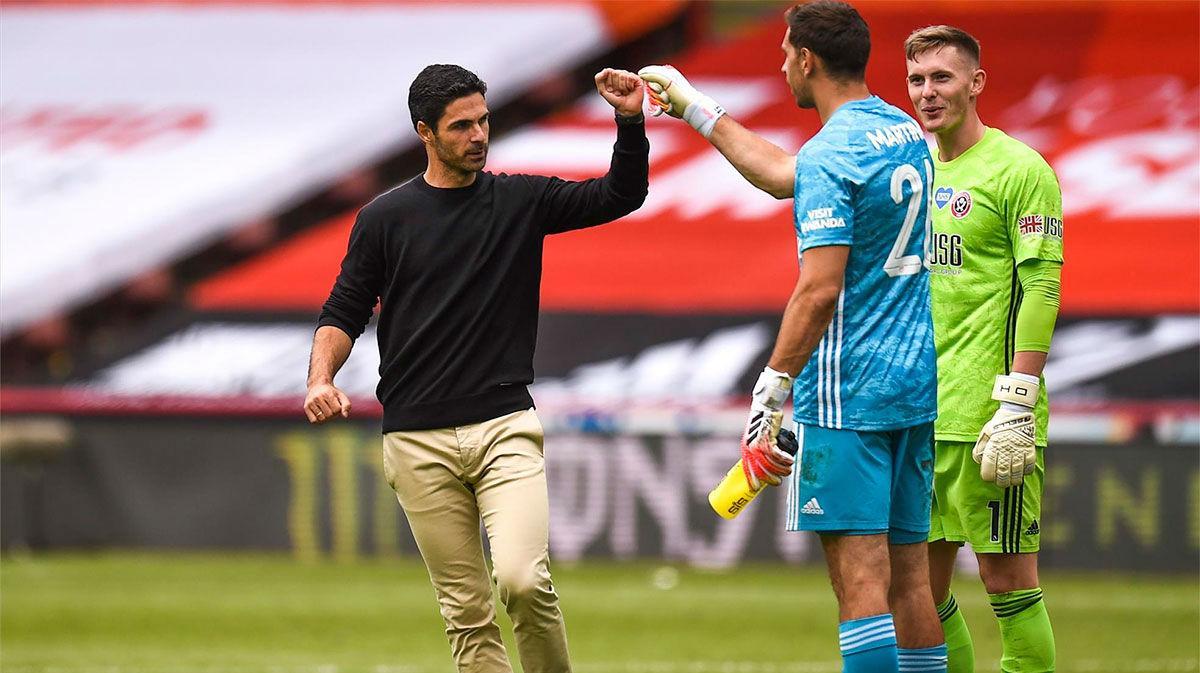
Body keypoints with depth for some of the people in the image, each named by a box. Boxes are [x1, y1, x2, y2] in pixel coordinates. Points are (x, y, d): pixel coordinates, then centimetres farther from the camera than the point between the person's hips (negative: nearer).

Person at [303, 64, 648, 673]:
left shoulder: (522, 200, 8)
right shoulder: (384, 218, 5)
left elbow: (620, 196, 4)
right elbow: (344, 313, 7)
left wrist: (630, 120, -12)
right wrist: (320, 379, -11)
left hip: (505, 428, 0)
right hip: (417, 441, 0)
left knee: (522, 579, -20)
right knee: (466, 611, 1)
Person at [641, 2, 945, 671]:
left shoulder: (829, 155, -14)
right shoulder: (906, 133, 14)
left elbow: (820, 290, -20)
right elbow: (781, 175, 28)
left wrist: (769, 396, -16)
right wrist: (696, 108, 35)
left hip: (846, 391, -9)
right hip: (918, 388, 9)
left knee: (860, 580, -10)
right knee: (909, 573, 9)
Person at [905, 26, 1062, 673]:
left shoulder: (1019, 170, -6)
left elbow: (1042, 289, -12)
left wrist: (1016, 406, -19)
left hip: (985, 422, -7)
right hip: (916, 419, 7)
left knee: (1008, 579, -4)